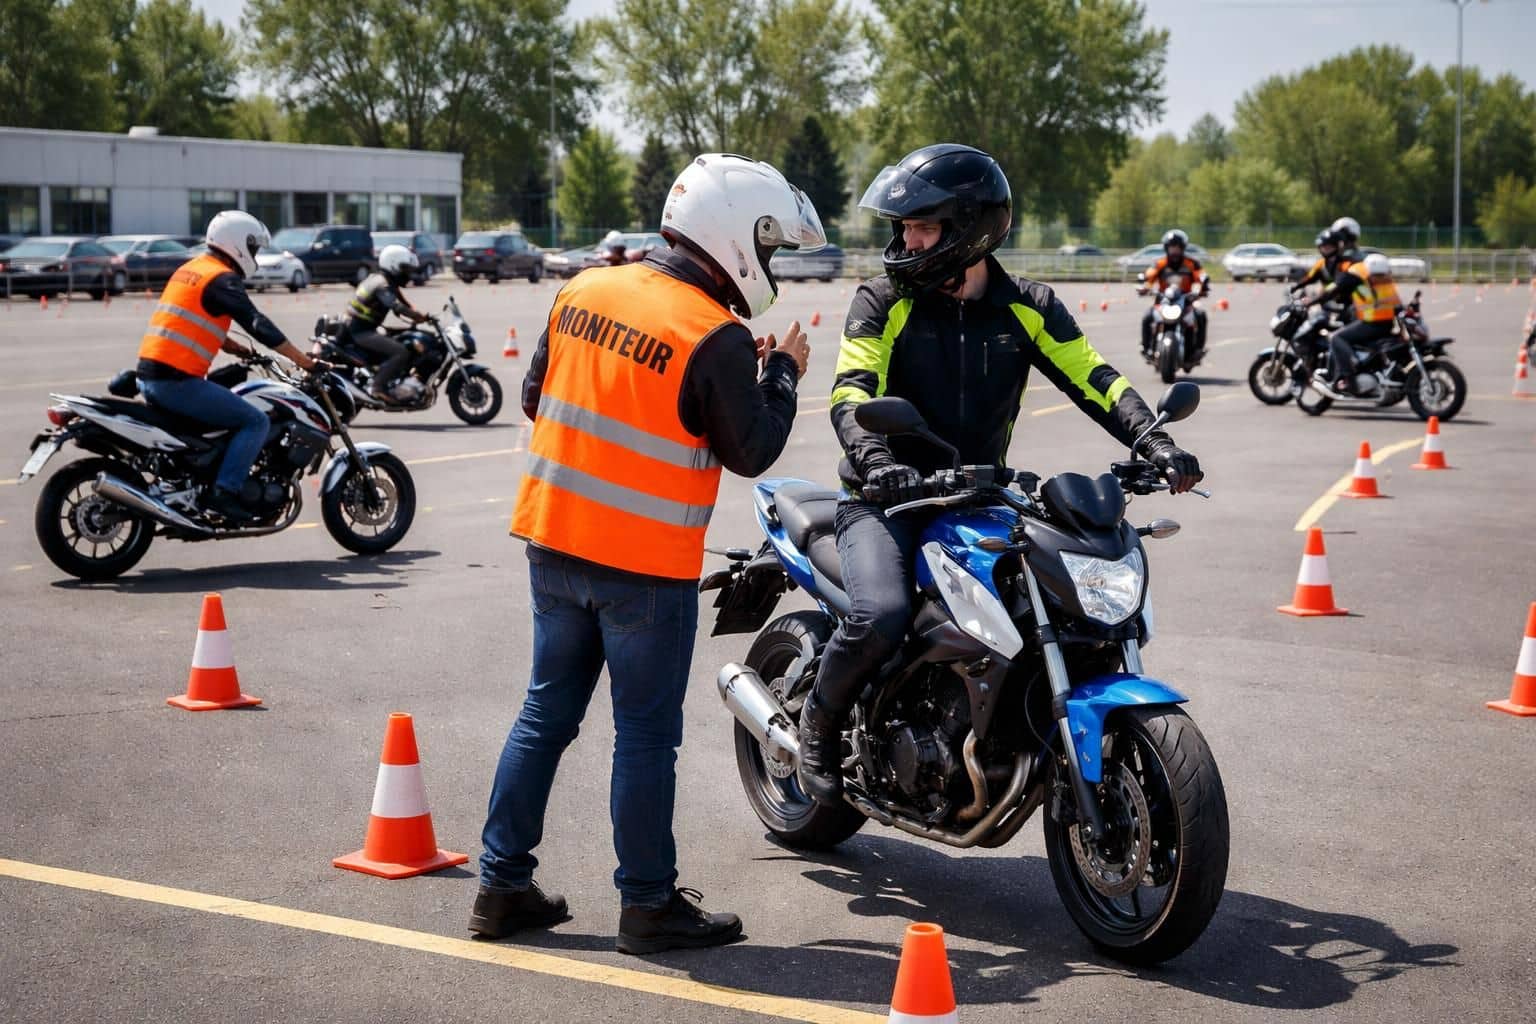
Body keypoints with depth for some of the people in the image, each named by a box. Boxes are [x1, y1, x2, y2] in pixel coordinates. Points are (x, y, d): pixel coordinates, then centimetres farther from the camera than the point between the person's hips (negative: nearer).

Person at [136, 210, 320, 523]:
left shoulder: (190, 269, 20)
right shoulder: (223, 279, -9)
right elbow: (258, 325, -17)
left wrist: (241, 351, 26)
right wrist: (307, 363, -16)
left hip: (148, 377, 10)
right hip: (177, 380, -10)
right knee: (255, 422, -6)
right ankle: (225, 492, -15)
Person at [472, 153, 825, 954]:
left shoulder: (581, 292, 4)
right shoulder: (716, 338, -16)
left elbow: (536, 399, 12)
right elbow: (750, 453, -8)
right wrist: (782, 373, 5)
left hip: (554, 540, 7)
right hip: (646, 564, -6)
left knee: (548, 710, 16)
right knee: (646, 732, 4)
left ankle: (502, 887, 20)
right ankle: (648, 904, 13)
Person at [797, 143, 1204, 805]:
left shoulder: (1027, 309, 6)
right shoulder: (882, 303, -2)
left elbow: (1094, 380, -2)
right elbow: (851, 394, -15)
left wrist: (1153, 442, -21)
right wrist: (876, 459, -37)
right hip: (888, 497, -3)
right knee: (881, 616, -29)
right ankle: (819, 723, 0)